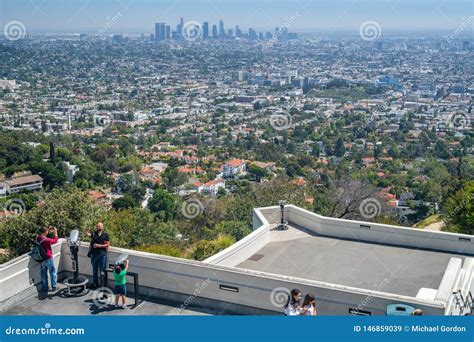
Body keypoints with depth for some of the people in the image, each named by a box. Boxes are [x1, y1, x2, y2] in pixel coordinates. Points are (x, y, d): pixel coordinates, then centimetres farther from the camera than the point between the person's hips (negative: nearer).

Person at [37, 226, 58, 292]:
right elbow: (55, 240, -9)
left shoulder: (38, 238, -5)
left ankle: (45, 287, 23)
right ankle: (54, 286, 14)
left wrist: (48, 230, 12)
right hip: (48, 259, -6)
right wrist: (55, 232, -1)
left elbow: (43, 236, 17)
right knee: (52, 272, 10)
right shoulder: (46, 240, -25)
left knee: (44, 274, 16)